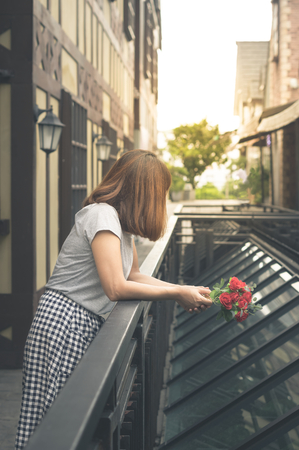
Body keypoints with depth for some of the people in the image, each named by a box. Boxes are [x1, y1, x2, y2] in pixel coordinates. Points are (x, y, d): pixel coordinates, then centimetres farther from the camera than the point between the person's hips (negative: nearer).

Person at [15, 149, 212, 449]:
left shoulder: (121, 220, 14)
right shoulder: (102, 214, -17)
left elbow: (133, 276, 17)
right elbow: (116, 288, -21)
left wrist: (182, 291, 8)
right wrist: (177, 293, -12)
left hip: (86, 323, 10)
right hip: (64, 322, -10)